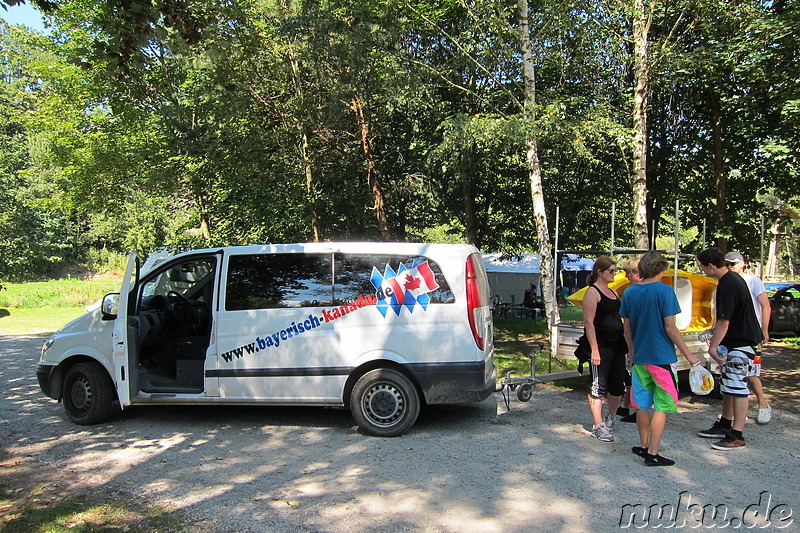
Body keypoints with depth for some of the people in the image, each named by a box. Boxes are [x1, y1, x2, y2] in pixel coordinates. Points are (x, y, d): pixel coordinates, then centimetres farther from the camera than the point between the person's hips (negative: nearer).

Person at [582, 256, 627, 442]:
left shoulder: (613, 293, 17)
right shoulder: (593, 292, -8)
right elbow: (588, 322, -15)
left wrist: (625, 346, 17)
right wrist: (594, 349, -20)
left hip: (616, 344, 8)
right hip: (601, 345, -8)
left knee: (618, 385, 11)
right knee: (599, 386, -1)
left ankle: (610, 418, 31)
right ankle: (598, 426, 8)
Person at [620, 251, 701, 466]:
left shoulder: (629, 292, 4)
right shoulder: (664, 291, -12)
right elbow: (670, 328, -14)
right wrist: (688, 354, -5)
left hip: (639, 357, 5)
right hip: (662, 357, -5)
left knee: (642, 405, 16)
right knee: (662, 407, 4)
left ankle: (644, 446, 29)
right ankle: (653, 453, 5)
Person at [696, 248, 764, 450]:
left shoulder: (727, 286, -23)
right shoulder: (733, 277, 10)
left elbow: (724, 321, -24)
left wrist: (713, 346, -19)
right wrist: (715, 337, 22)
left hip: (741, 342, -11)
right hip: (736, 339, 11)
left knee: (737, 386, -7)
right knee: (727, 384, 16)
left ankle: (737, 436, -2)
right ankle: (725, 425, 27)